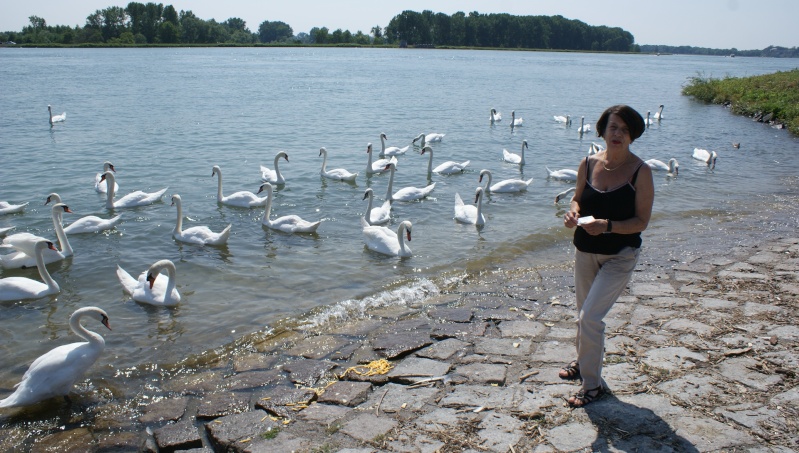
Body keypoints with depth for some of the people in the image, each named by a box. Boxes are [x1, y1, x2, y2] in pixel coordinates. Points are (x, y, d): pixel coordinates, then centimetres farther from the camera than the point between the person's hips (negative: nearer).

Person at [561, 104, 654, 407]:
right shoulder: (588, 164, -2)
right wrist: (573, 212, -13)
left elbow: (641, 222, -14)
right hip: (585, 251, 5)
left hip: (620, 256, -5)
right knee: (583, 314, 19)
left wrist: (607, 226, -30)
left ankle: (592, 384, 5)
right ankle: (584, 362, 45)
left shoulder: (640, 172, -14)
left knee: (590, 316, -13)